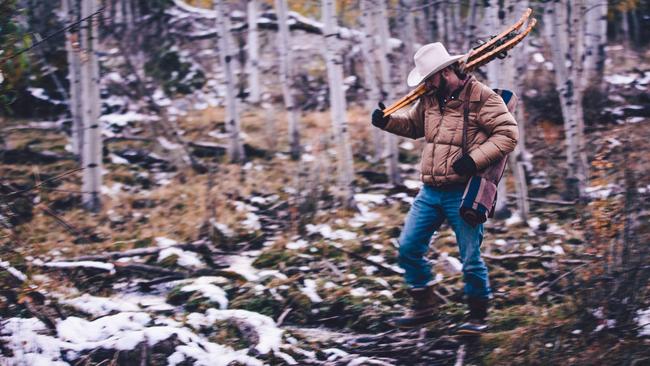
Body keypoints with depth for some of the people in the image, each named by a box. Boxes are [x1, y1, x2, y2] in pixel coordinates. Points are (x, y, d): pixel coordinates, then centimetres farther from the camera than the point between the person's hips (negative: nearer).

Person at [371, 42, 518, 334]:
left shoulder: (481, 98, -12)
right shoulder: (430, 99, 10)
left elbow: (508, 133, -16)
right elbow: (413, 124, 28)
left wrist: (475, 159, -23)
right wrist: (387, 121, 9)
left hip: (463, 194, -7)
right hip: (430, 192, 7)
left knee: (470, 258, -1)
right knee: (408, 247, 5)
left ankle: (478, 314, 17)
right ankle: (423, 306, 20)